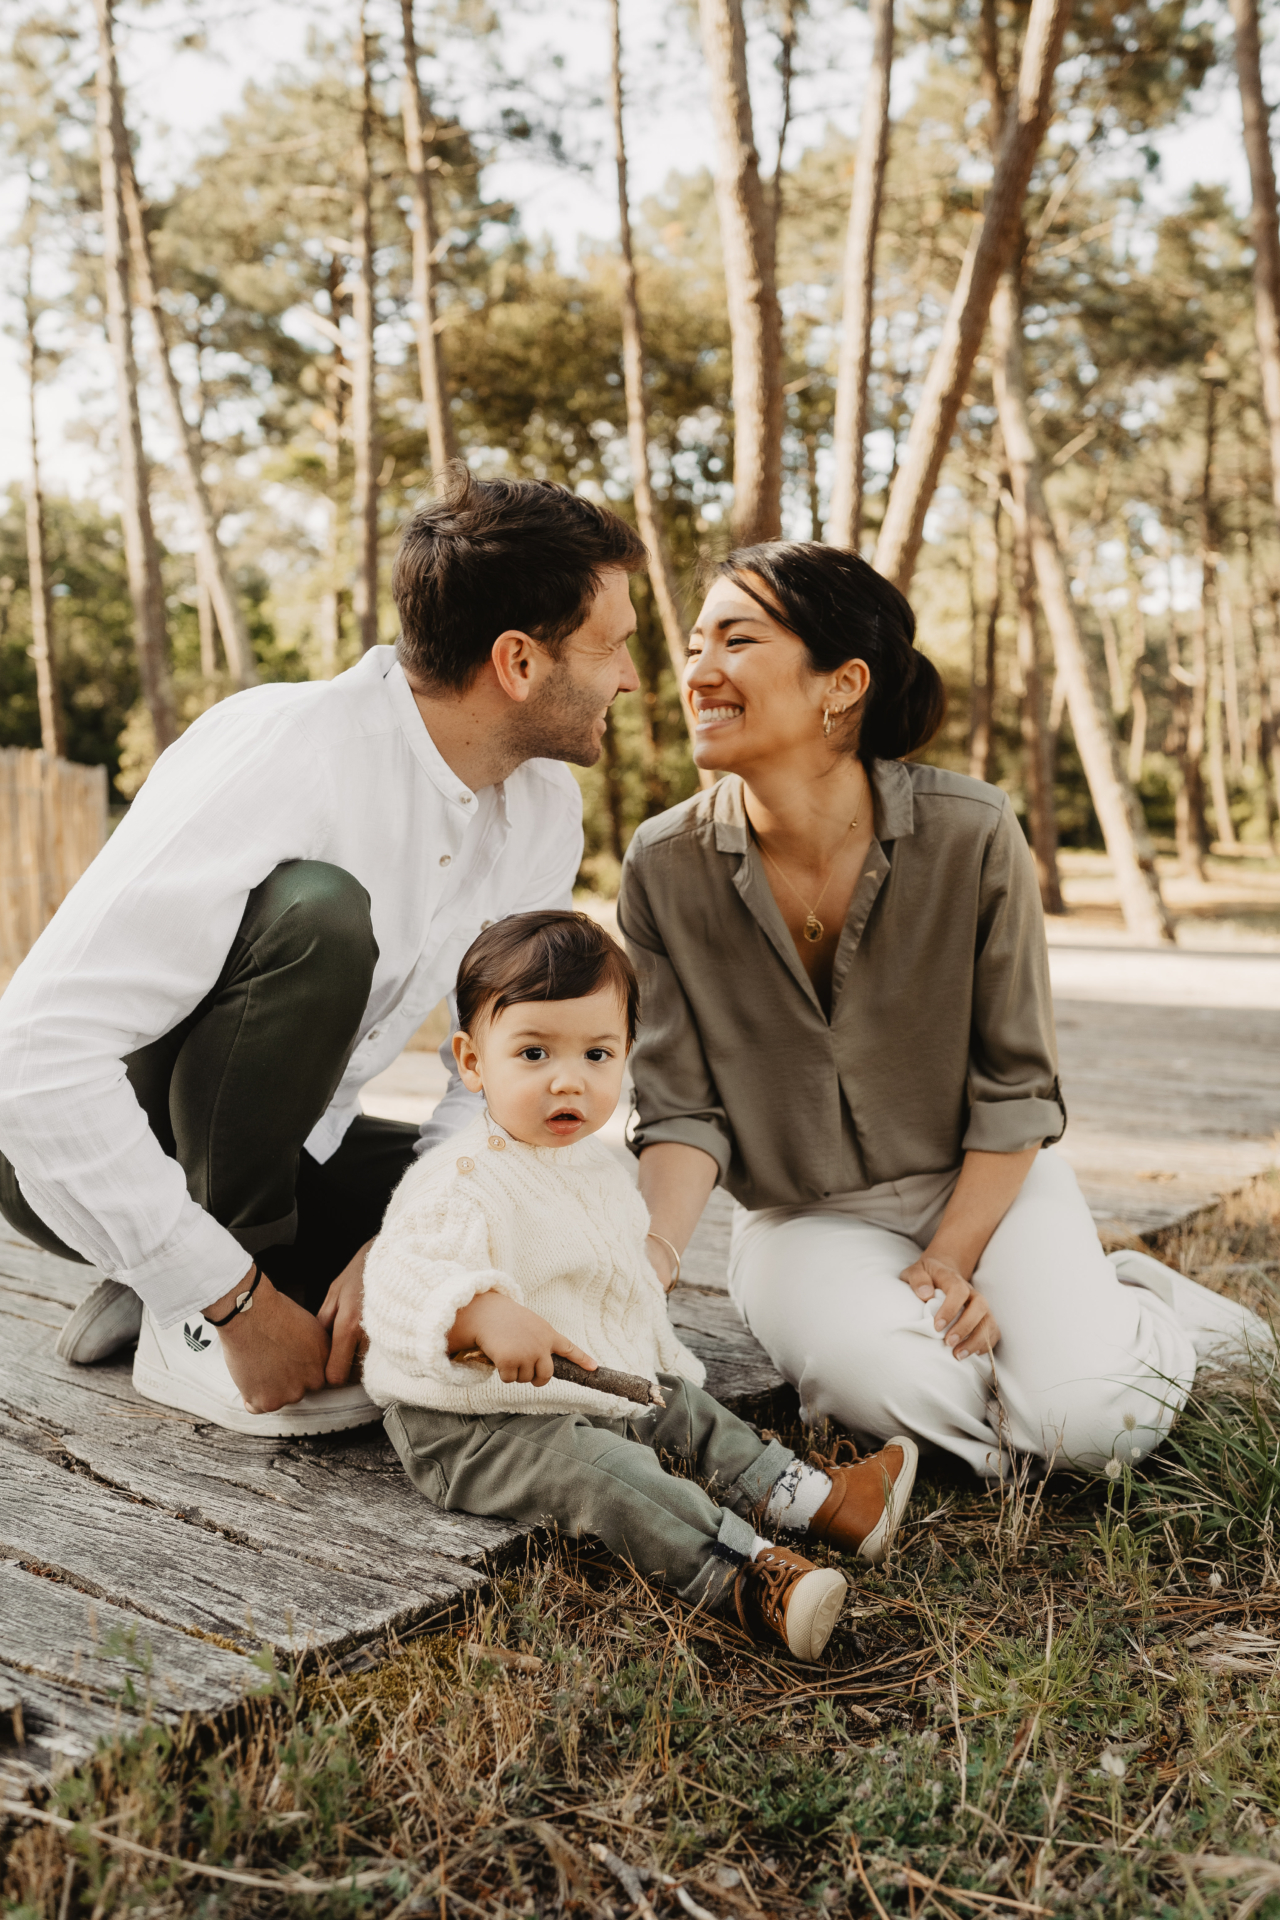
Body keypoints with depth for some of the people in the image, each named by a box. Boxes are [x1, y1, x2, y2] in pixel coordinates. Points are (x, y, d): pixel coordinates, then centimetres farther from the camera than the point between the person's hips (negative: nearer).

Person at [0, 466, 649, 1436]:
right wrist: (237, 1301, -31)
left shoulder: (546, 810, -6)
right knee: (319, 912, -33)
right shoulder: (275, 757, -29)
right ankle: (195, 1322, -17)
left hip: (280, 1151, 7)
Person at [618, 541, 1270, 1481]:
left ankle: (1134, 1301, 14)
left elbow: (1017, 1085, -8)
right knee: (894, 1385, -30)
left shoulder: (972, 832, -17)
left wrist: (950, 1261, -14)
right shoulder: (665, 869, -14)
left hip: (985, 1182, 0)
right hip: (806, 1217, 1)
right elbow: (683, 1112, -10)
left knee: (1090, 1423, -21)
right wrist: (646, 1266, -27)